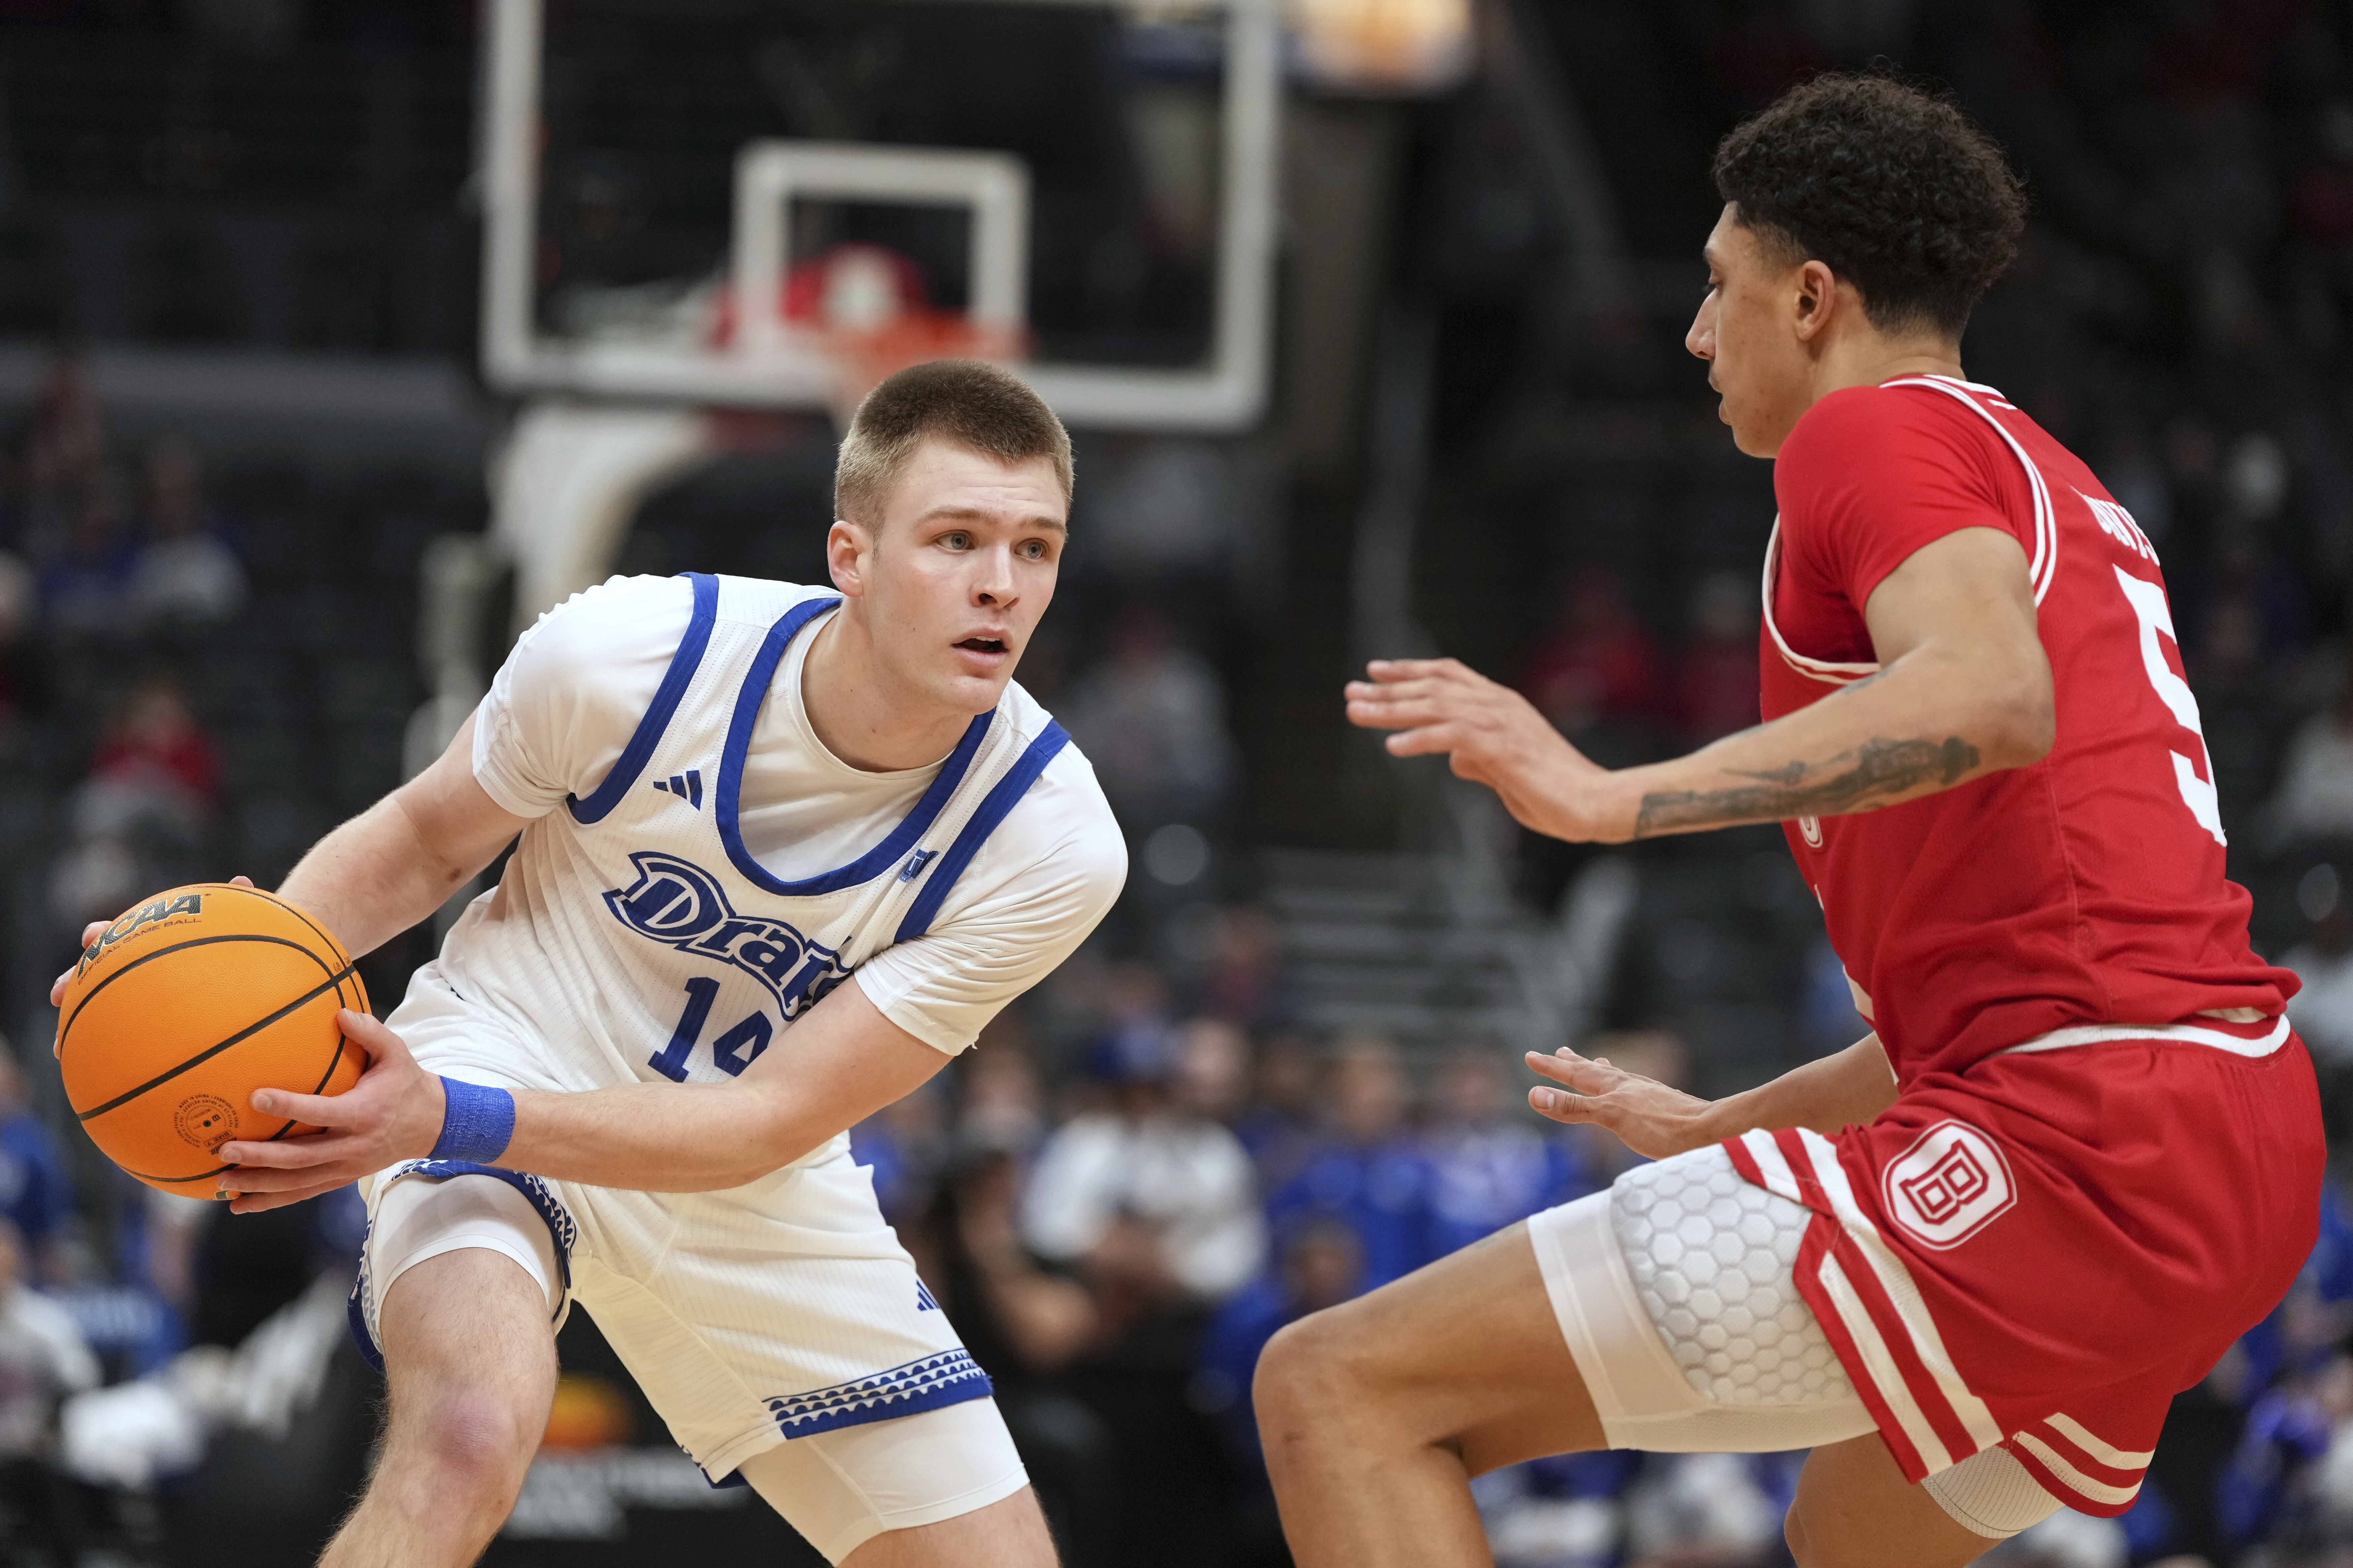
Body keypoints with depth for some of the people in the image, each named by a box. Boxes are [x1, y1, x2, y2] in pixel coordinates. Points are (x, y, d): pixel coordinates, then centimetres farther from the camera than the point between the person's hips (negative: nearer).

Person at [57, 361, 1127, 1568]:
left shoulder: (1053, 846, -21)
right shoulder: (625, 653, -22)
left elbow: (769, 1122, -23)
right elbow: (427, 838, -1)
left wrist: (452, 1121, -36)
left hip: (754, 1187, 3)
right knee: (474, 1427, -35)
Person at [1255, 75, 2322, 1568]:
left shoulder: (1879, 432, -1)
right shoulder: (2059, 490, 28)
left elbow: (1992, 699, -24)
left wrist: (1619, 798, -30)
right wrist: (1724, 1126, 43)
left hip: (2069, 1154, -10)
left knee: (1340, 1388, -12)